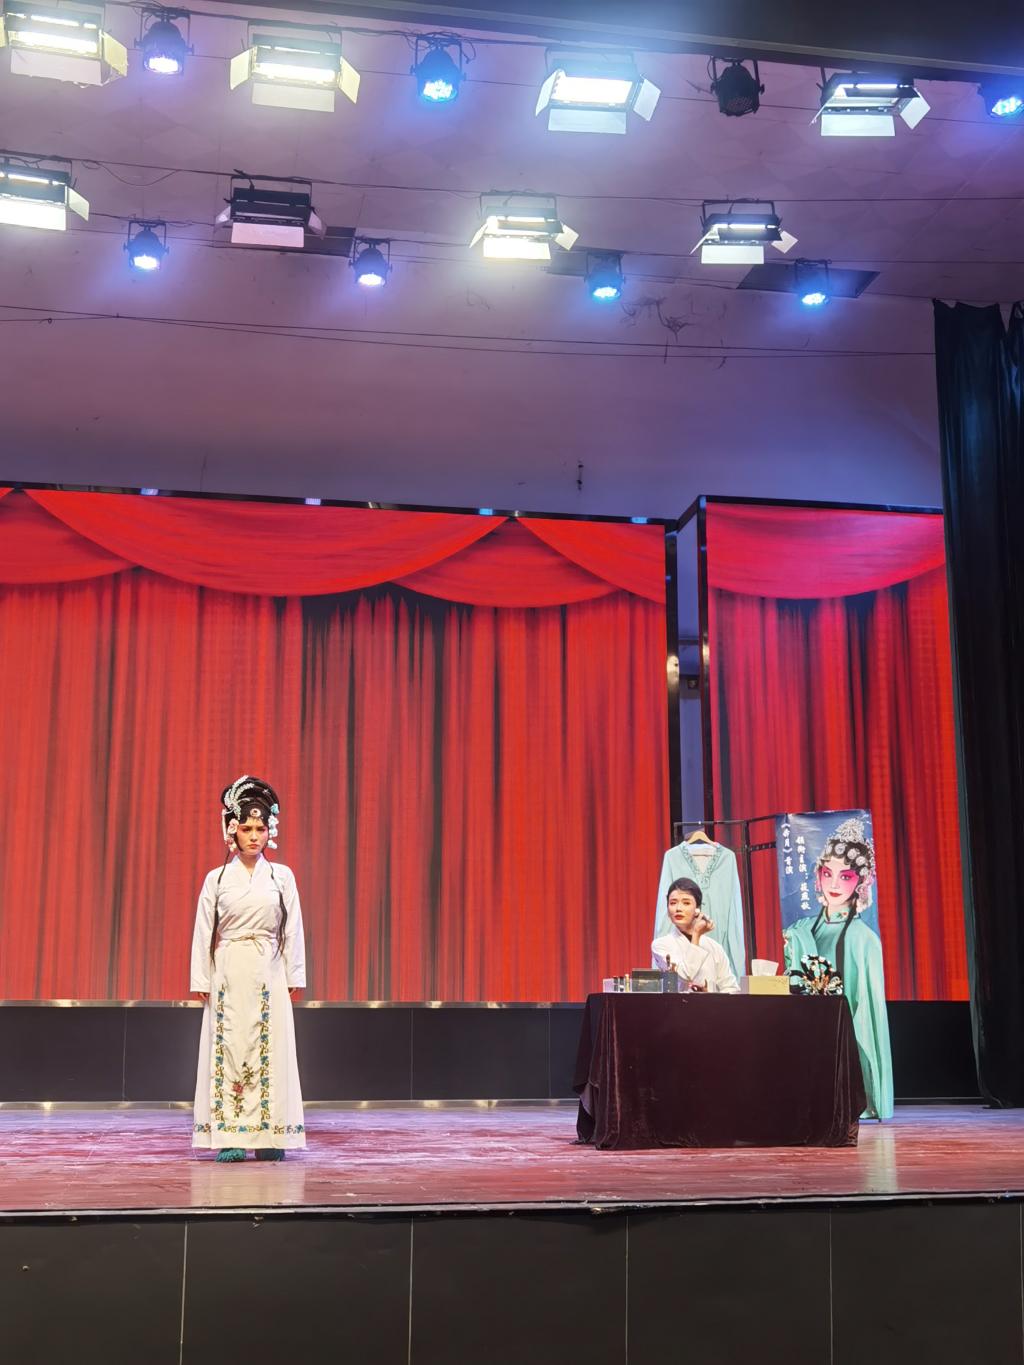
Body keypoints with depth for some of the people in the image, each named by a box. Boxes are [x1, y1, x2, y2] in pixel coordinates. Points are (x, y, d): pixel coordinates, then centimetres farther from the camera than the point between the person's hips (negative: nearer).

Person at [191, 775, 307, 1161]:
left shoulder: (282, 876, 5)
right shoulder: (217, 878, 4)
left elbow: (293, 930, 5)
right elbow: (204, 932, 5)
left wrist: (294, 978, 2)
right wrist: (201, 981, 0)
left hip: (268, 975, 0)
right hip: (228, 974, 0)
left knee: (269, 1049, -1)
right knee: (229, 1048, -1)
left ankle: (268, 1136, 6)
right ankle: (231, 1138, 3)